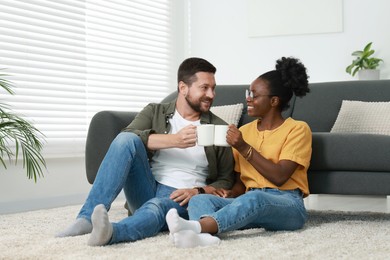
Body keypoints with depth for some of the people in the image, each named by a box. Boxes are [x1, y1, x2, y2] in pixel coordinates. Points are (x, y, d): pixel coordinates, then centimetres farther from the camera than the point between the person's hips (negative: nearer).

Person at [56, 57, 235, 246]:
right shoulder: (154, 112, 12)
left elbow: (226, 182, 10)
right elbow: (128, 136, -10)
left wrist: (198, 192, -11)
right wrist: (174, 140, -23)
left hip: (181, 198, -1)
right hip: (146, 191, 2)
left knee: (156, 206, -38)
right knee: (126, 140, -25)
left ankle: (110, 232, -69)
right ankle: (88, 217, -35)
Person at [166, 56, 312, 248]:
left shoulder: (297, 129, 1)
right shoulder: (244, 131, 18)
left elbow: (279, 177, -11)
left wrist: (244, 148, -13)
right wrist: (231, 193, -6)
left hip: (287, 205, -5)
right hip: (249, 201, 5)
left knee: (254, 198, -40)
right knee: (199, 199, -23)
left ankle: (196, 226, -58)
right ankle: (205, 235, -57)